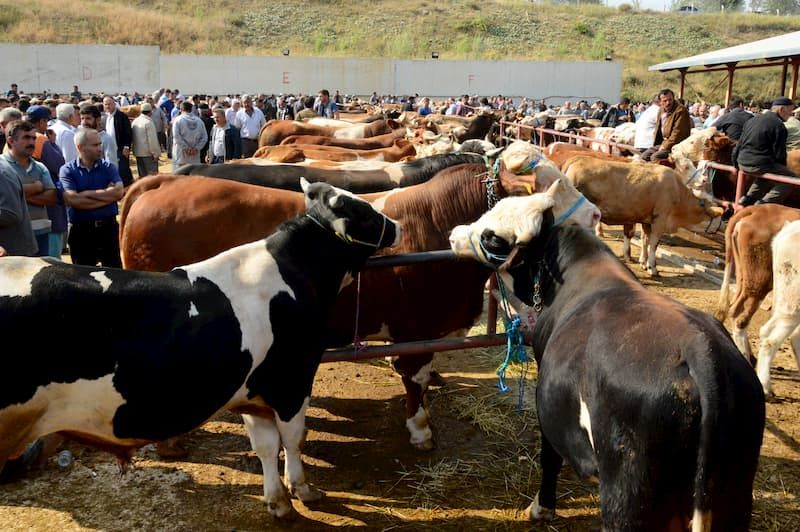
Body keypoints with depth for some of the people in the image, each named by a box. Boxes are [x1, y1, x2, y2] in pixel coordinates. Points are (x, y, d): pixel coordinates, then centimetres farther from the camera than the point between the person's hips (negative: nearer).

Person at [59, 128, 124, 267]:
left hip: (108, 227, 1)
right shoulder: (67, 170, -3)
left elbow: (119, 192, -13)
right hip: (81, 230, -1)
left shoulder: (108, 167, 3)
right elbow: (72, 200, -17)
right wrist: (106, 196, -13)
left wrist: (87, 194, -13)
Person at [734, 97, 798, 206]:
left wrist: (736, 163, 28)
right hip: (760, 164, -8)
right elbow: (779, 153, -8)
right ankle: (765, 202, -9)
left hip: (742, 163, 8)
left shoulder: (753, 119, 14)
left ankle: (748, 198, 20)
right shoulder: (779, 125, -9)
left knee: (767, 173, 36)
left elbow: (739, 144, 19)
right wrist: (782, 168, 10)